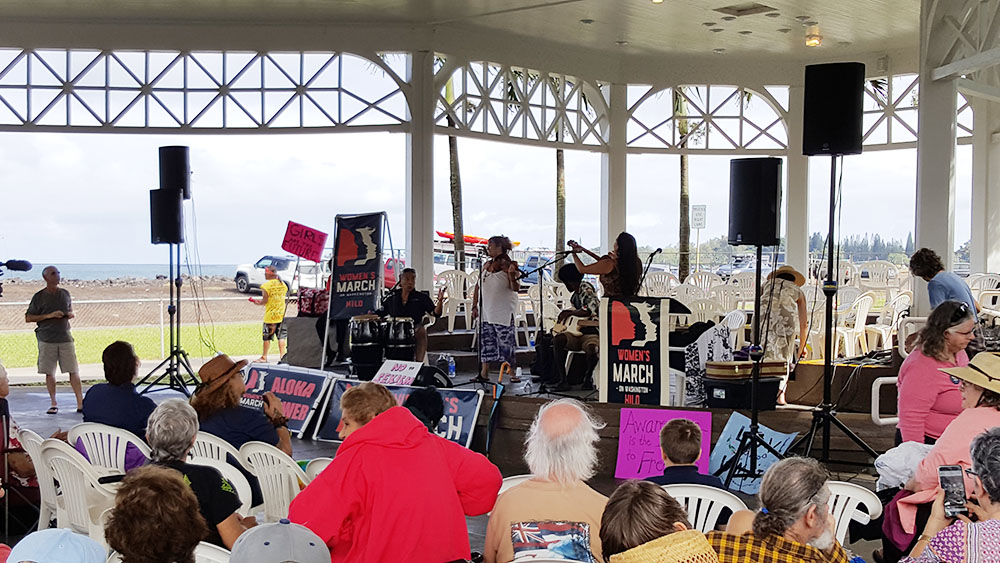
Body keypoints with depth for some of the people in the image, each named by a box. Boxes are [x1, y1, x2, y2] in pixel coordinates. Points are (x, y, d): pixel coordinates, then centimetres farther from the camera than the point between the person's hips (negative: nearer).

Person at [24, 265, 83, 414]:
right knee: (49, 373, 3)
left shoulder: (65, 294, 10)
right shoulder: (39, 297, -1)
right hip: (46, 339, -2)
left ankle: (80, 403, -1)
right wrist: (49, 315, -12)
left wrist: (70, 314, 0)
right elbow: (28, 318, -1)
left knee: (74, 371, -3)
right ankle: (54, 404, 14)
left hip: (65, 338, 2)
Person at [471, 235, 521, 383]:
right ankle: (484, 373, 11)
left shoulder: (508, 265, -9)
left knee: (506, 342, -5)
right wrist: (475, 306, 12)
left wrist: (512, 275, -33)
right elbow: (478, 286, 16)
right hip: (486, 311, 7)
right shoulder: (486, 265, 11)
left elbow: (516, 288, -14)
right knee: (486, 341, 7)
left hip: (504, 312, -7)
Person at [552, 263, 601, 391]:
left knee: (591, 349, -38)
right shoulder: (574, 296, 21)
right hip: (576, 332, 7)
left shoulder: (585, 287, -4)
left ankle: (588, 377, -5)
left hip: (591, 332, -7)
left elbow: (589, 310, -19)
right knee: (557, 340, -25)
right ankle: (562, 379, -25)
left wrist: (567, 313, -13)